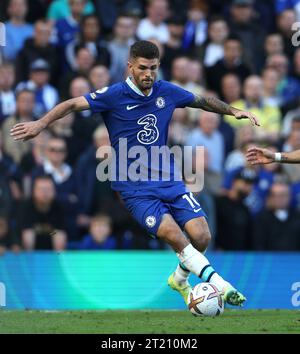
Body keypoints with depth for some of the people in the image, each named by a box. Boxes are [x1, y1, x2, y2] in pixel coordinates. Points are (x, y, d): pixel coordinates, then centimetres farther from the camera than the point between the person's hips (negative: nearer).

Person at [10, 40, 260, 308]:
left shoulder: (167, 92, 6)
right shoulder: (115, 95, -7)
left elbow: (204, 101, 23)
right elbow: (73, 104, -10)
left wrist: (233, 111, 22)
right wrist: (42, 123, -23)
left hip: (169, 181, 5)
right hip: (135, 188, -4)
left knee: (201, 237, -7)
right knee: (173, 234, -25)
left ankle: (180, 279, 23)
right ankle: (219, 284, -18)